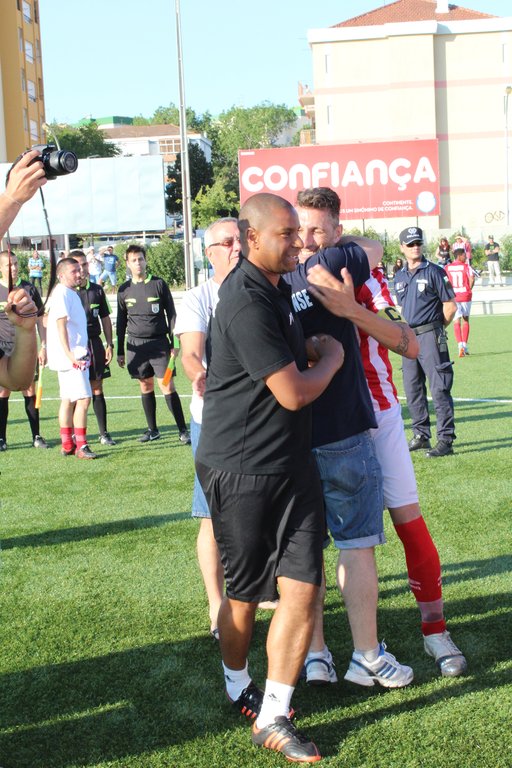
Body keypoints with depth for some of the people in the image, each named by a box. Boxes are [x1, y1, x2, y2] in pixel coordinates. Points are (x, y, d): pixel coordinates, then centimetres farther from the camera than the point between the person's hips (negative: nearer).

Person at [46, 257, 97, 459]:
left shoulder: (71, 293, 18)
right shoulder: (62, 293, -12)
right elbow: (60, 325, -20)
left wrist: (81, 352, 23)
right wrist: (69, 354, -25)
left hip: (75, 356, 10)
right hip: (70, 356, -10)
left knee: (68, 400, 12)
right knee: (83, 398, -12)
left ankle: (67, 445, 17)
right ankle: (81, 446, -11)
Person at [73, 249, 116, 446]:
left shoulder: (97, 290, 8)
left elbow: (105, 318, 14)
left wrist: (109, 344, 8)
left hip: (94, 343, 3)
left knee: (97, 389, 6)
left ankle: (104, 433, 12)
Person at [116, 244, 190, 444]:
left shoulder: (159, 284, 1)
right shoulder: (124, 290, 8)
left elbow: (171, 314, 4)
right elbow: (121, 321, 14)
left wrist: (174, 343, -2)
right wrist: (120, 351, 12)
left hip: (159, 343, -3)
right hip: (136, 344, 3)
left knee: (167, 385, -7)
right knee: (145, 386, 7)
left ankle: (183, 430, -3)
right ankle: (152, 430, 18)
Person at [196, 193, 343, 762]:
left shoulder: (275, 289, 11)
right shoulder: (247, 302, -21)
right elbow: (294, 393, -20)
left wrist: (311, 351, 18)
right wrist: (331, 357, -3)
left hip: (292, 466, 8)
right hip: (242, 471, -8)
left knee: (302, 588, 0)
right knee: (245, 593, 11)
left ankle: (272, 717, 11)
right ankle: (238, 688, 38)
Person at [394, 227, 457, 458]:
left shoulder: (434, 272, -5)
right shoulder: (399, 277, 13)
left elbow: (450, 306, -5)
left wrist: (435, 330, 0)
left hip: (430, 336, -7)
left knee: (439, 389, -7)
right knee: (412, 389, 11)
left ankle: (446, 440, -6)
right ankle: (421, 436, 21)